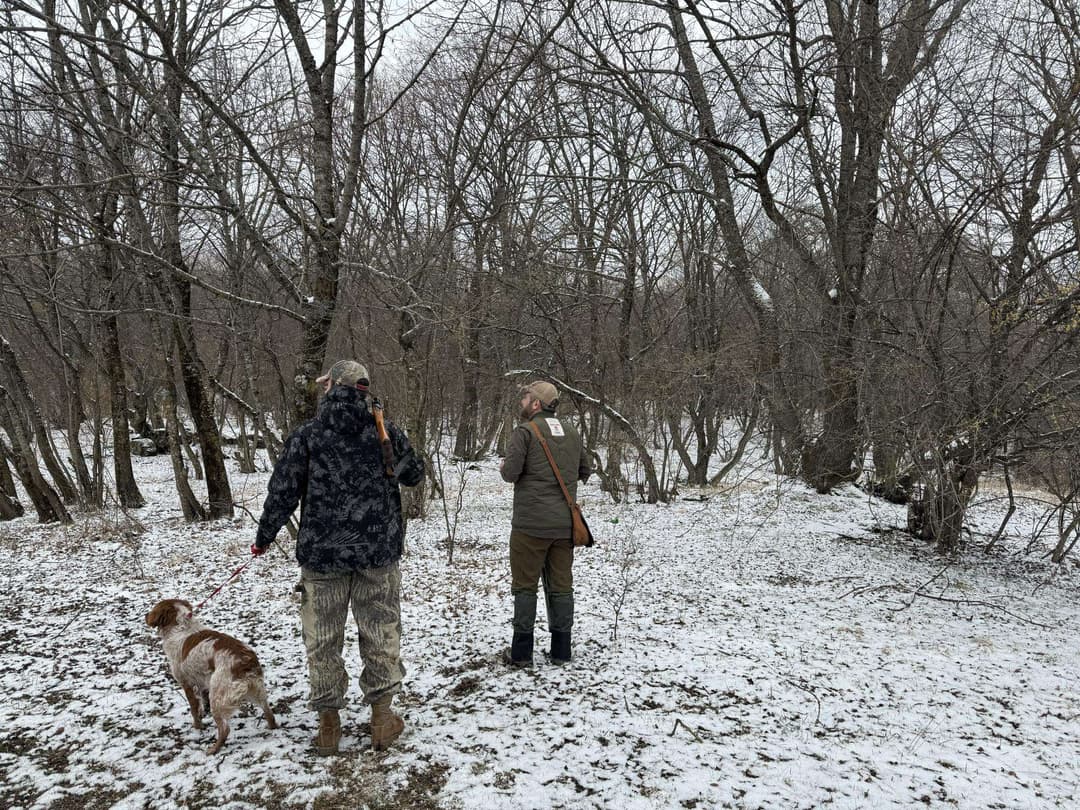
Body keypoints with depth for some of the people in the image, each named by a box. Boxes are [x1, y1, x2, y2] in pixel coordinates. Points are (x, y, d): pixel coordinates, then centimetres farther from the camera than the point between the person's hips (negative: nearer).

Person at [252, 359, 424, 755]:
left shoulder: (306, 435, -5)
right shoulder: (385, 430, 0)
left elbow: (282, 492, -4)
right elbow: (415, 474, 13)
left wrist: (263, 538, 10)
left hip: (322, 552, -1)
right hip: (379, 551, 1)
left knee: (322, 638, 12)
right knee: (380, 633, 12)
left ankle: (328, 721, 20)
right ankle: (381, 715, 16)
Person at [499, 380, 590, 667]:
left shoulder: (524, 431, -9)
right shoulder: (571, 432, 10)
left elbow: (511, 473, -14)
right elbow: (585, 472, 17)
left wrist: (503, 468, 7)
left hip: (531, 523, -5)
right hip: (565, 524, 5)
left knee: (525, 585, 5)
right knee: (561, 585, 11)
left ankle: (522, 652, 9)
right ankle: (561, 650, 17)